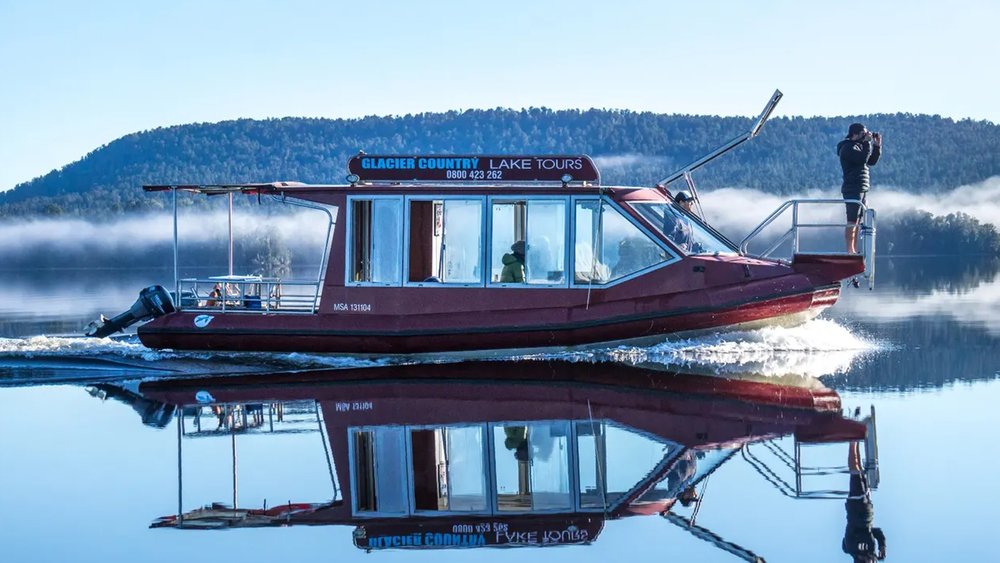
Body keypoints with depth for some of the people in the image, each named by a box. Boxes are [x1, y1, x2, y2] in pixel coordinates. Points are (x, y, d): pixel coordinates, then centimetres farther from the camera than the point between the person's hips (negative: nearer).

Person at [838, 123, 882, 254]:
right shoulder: (848, 148, -11)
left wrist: (877, 145, 10)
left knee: (856, 221, 10)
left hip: (861, 189, 10)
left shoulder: (858, 146, 19)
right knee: (852, 222, -10)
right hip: (853, 189, -10)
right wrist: (867, 142, -15)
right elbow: (863, 159, -23)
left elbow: (872, 161, 19)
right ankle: (850, 251, -11)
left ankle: (854, 250, 13)